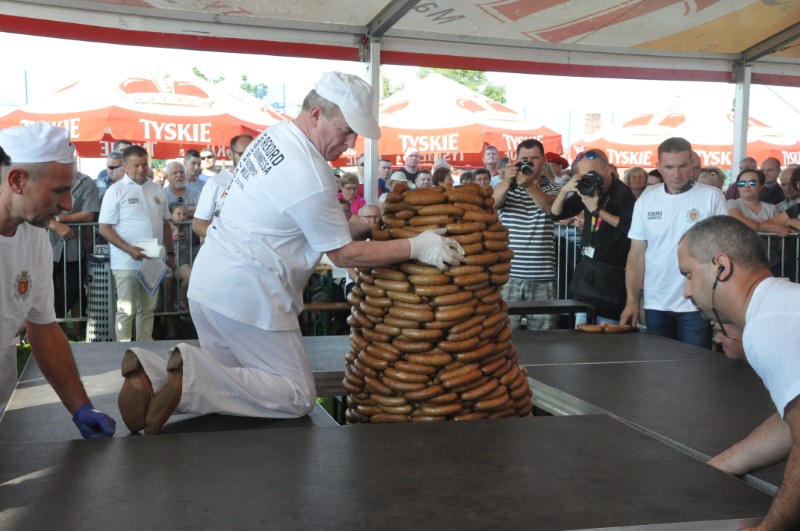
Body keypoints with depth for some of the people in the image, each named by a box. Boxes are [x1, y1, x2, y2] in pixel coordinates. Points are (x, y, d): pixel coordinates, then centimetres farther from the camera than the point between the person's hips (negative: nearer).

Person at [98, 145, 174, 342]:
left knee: (148, 309, 13)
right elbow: (104, 228, -10)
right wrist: (129, 249, -20)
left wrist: (170, 253, 11)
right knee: (126, 310, 1)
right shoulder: (116, 191, -6)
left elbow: (165, 224, 17)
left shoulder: (157, 190, 10)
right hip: (127, 263, -5)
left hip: (153, 261, 5)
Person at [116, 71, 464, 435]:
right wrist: (415, 247, -10)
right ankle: (191, 380, -14)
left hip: (207, 280, 9)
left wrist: (359, 225, 10)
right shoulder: (310, 176, -21)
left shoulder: (275, 135, 8)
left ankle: (152, 373, 0)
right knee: (298, 397, 1)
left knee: (233, 379, 21)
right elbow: (343, 255, -11)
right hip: (245, 295, -9)